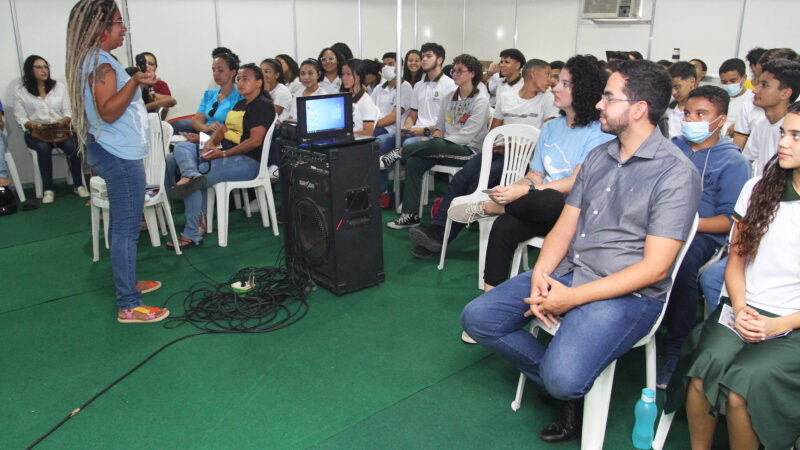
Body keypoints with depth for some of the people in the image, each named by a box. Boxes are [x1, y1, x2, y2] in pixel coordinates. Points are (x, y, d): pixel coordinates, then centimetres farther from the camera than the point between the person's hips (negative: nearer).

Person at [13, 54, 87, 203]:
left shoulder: (59, 87, 15)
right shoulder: (20, 91, 9)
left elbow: (68, 111, 9)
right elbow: (20, 117, 3)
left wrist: (64, 120, -14)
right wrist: (33, 125, -18)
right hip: (35, 132, -1)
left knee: (71, 146, -31)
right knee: (43, 147, -34)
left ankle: (78, 185, -19)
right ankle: (48, 190, -24)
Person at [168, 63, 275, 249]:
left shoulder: (263, 105, -7)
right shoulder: (240, 104, 23)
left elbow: (255, 141, -18)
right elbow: (224, 128, 22)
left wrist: (223, 154, -19)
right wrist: (210, 143, -2)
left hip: (247, 161, -10)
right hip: (225, 154, 10)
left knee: (193, 183, -21)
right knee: (181, 147, 0)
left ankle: (192, 235, -12)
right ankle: (192, 174, -31)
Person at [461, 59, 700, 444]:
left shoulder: (676, 173, -12)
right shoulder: (597, 156, 11)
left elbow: (654, 268, -17)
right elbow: (565, 225, 11)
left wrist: (572, 298, -20)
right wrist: (540, 275, -9)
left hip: (627, 294, -7)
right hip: (566, 271, 7)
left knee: (562, 378, -30)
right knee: (477, 318, -4)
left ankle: (567, 387, 10)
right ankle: (566, 385, 8)